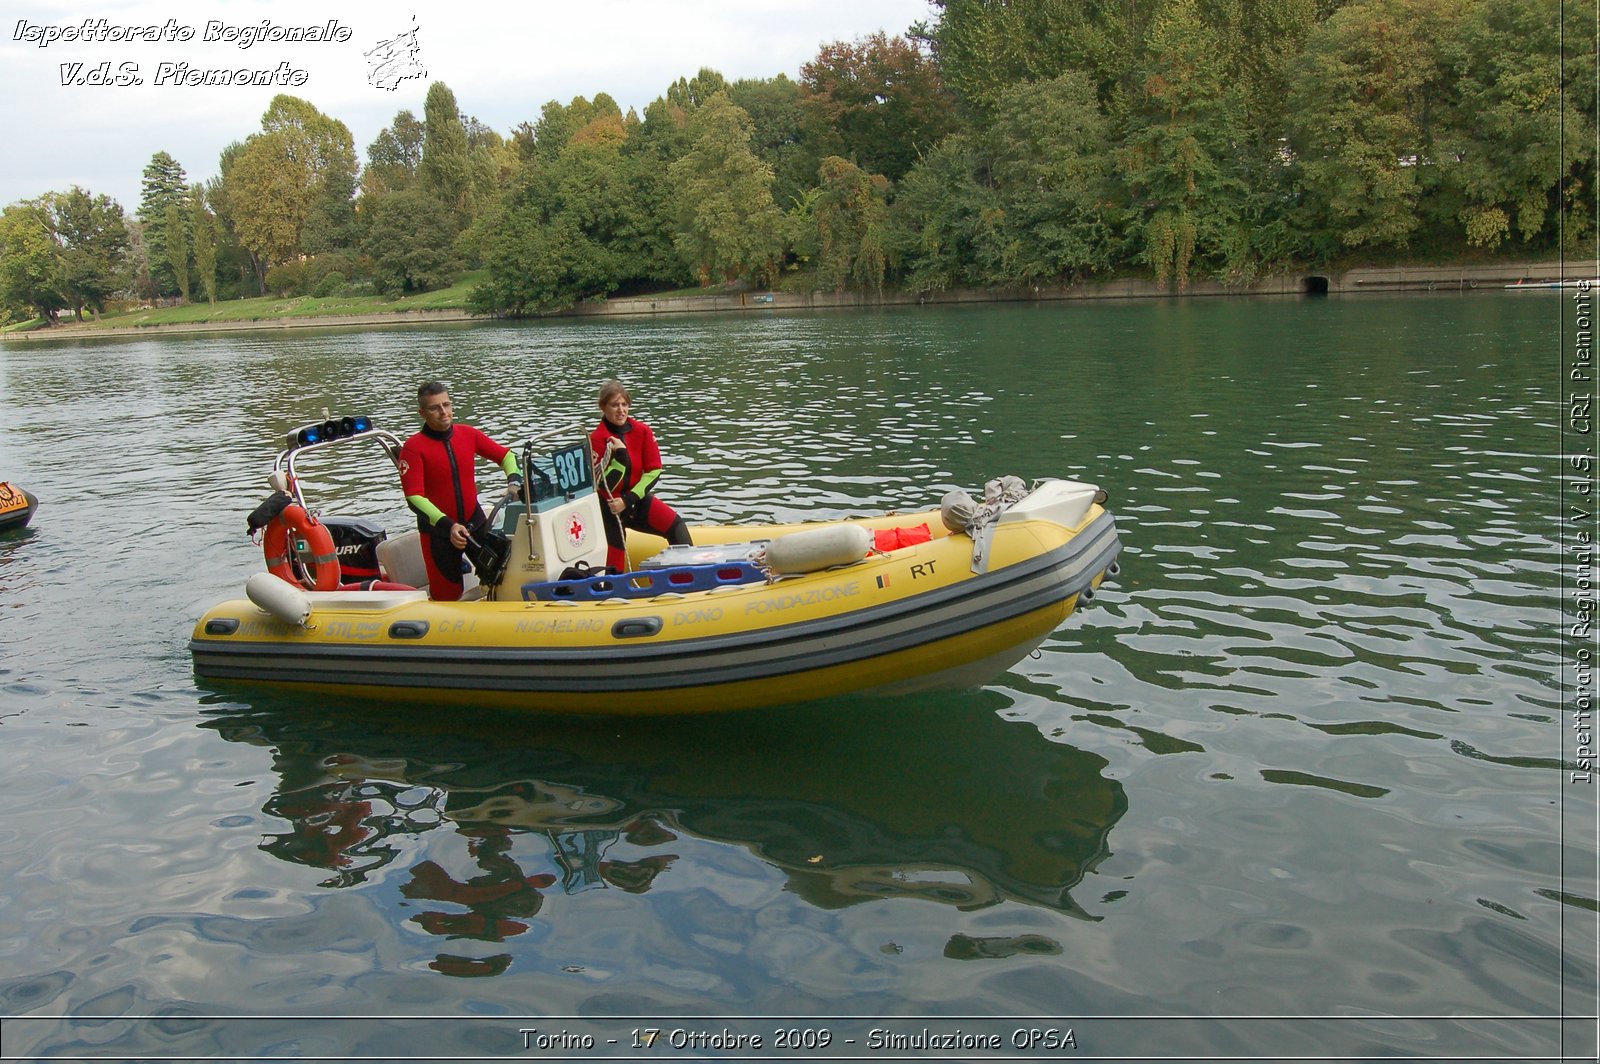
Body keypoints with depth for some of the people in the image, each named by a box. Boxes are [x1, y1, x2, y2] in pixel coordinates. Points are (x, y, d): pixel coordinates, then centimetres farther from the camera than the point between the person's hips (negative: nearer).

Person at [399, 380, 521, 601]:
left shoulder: (468, 434, -2)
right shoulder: (413, 448, -14)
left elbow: (505, 455, 9)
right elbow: (413, 497, -21)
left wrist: (514, 481, -11)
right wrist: (448, 526, -30)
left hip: (475, 522, 4)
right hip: (438, 531, -4)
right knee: (448, 595, 3)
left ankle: (459, 560, 36)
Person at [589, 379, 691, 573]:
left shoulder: (642, 431, -4)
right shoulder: (597, 439, -13)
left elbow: (654, 471, -6)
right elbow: (604, 485, -18)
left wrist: (628, 500, -15)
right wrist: (620, 454, -27)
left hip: (636, 499, 3)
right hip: (609, 507, -3)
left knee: (675, 525, -23)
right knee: (614, 568, -6)